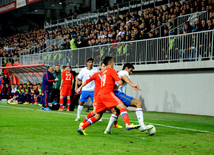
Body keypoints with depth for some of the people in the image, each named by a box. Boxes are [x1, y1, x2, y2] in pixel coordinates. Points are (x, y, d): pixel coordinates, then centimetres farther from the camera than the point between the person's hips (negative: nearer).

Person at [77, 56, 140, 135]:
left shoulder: (104, 72, 28)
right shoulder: (111, 70, 1)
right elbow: (120, 82, -6)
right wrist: (120, 80, 15)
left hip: (100, 94, 9)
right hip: (107, 93, -9)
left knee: (97, 116, 14)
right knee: (122, 106, -19)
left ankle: (81, 128, 9)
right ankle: (128, 125, -39)